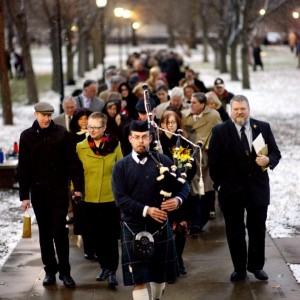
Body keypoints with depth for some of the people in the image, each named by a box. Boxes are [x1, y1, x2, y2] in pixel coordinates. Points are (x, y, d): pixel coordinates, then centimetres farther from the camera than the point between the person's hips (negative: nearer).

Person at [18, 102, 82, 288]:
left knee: (60, 231, -5)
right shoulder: (27, 136, 2)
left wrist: (77, 186, -5)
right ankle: (50, 270, 17)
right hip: (38, 191, 2)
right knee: (45, 233, 8)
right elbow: (23, 168, 3)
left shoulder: (61, 133, -1)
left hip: (59, 190, -2)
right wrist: (24, 195, 0)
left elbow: (71, 161, 0)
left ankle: (65, 271, 4)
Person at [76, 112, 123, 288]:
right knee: (97, 237, 11)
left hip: (111, 198, -2)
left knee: (111, 237, -1)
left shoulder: (114, 145, -3)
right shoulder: (81, 147, -1)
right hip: (89, 199, 2)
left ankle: (112, 271, 6)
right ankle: (105, 267, 27)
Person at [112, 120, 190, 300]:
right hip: (133, 228, -2)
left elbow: (184, 185, 3)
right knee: (139, 280, -6)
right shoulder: (121, 167, -1)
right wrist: (146, 210, -21)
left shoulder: (163, 161, 2)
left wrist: (178, 199, -20)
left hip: (160, 226, 2)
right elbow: (120, 198, -9)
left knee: (160, 274, 16)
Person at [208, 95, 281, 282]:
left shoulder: (263, 127, 3)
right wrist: (219, 184, -8)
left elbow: (276, 152, 5)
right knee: (235, 231, 8)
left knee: (258, 229, 10)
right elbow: (214, 161, -3)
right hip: (231, 189, -1)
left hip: (258, 187, 2)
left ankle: (256, 266, 26)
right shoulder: (220, 131, -3)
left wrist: (269, 160, -17)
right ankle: (239, 268, 20)